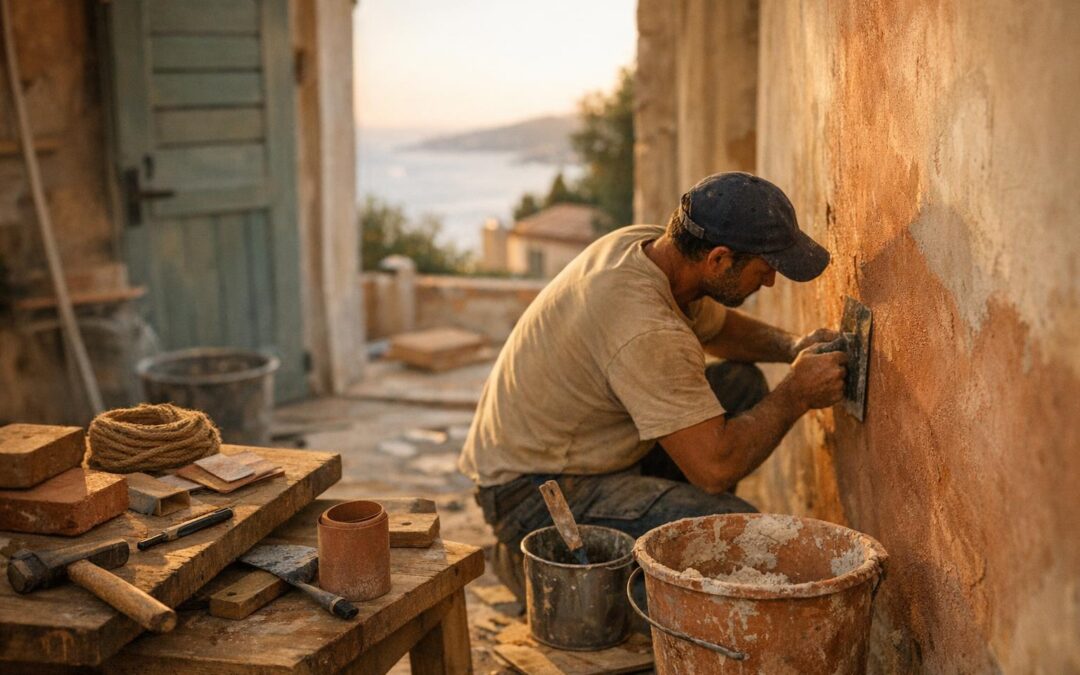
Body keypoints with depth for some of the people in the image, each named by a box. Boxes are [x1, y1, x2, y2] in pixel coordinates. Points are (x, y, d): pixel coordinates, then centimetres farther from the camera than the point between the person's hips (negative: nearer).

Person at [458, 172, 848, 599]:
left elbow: (718, 327, 18)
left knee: (741, 383, 8)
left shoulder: (647, 244, -3)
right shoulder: (646, 334, -32)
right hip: (532, 494, -10)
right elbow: (714, 467, -29)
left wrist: (793, 347, -1)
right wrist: (795, 395, -16)